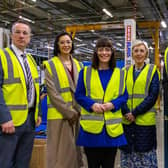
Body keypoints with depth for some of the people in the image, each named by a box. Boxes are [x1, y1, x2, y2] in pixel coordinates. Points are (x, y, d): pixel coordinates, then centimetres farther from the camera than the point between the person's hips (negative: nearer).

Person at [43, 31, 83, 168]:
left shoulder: (78, 65, 12)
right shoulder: (51, 65, -3)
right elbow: (53, 93, -10)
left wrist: (78, 111, -1)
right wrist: (69, 112, -13)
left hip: (77, 114, 5)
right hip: (59, 115, -5)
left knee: (74, 151, 11)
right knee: (61, 153, -2)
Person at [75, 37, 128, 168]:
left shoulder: (120, 74, 9)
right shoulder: (85, 72, 5)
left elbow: (124, 96, 6)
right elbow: (79, 95, 2)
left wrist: (113, 104, -13)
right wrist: (92, 104, -15)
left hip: (112, 126, 1)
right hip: (91, 126, -1)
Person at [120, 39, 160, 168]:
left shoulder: (152, 70, 3)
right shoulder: (126, 71, 12)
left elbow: (153, 96, -7)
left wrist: (135, 113, -14)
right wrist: (126, 112, -12)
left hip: (145, 120, -3)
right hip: (127, 120, 3)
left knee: (145, 154, 3)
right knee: (127, 153, 9)